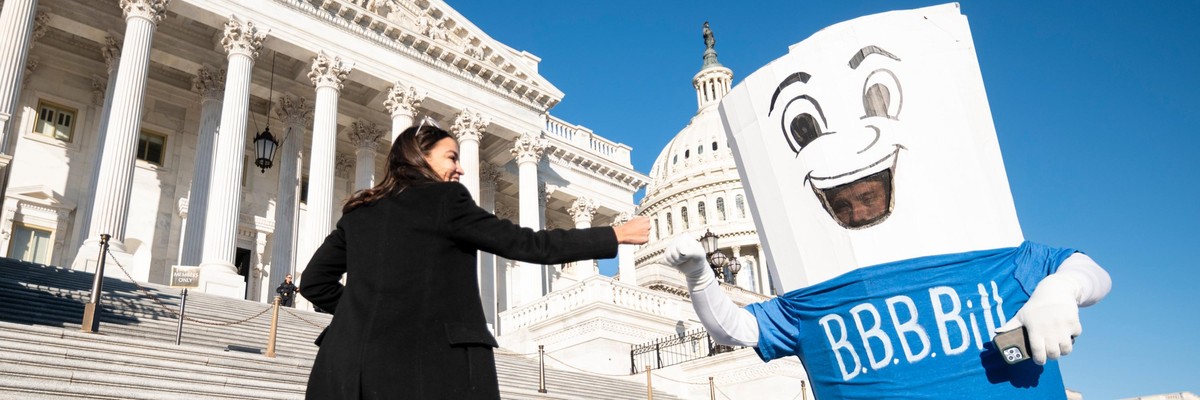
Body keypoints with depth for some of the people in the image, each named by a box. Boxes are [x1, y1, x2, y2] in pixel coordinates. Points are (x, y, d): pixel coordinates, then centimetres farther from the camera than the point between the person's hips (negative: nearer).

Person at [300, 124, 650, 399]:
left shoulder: (359, 212, 17)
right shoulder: (445, 199, 0)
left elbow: (314, 281, 19)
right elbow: (526, 244, -2)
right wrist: (616, 235, 4)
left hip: (352, 368, 6)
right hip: (427, 367, -6)